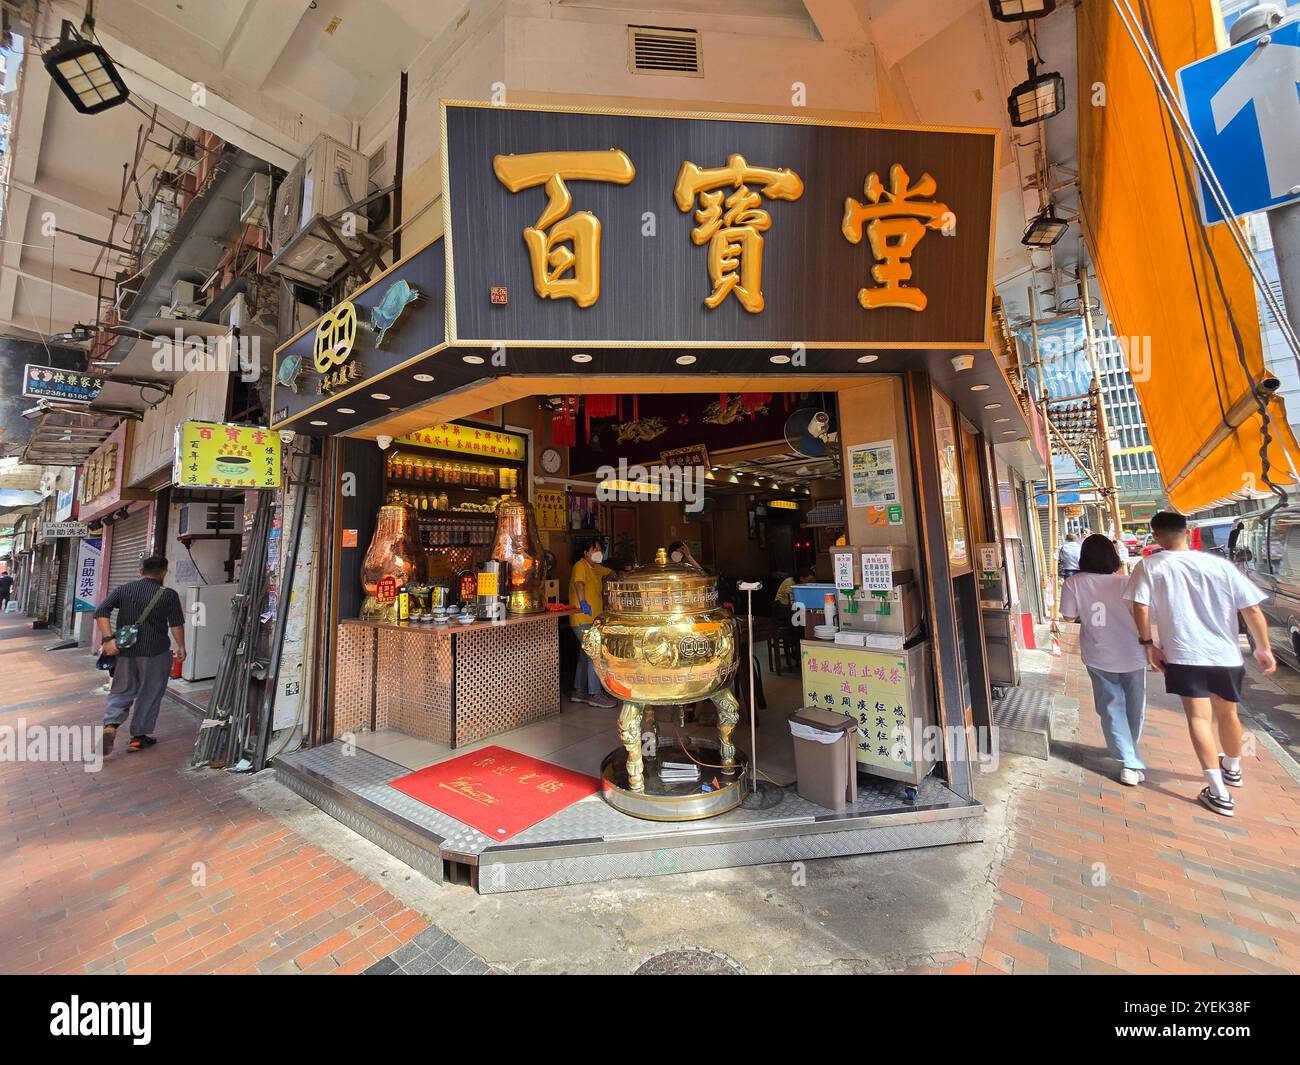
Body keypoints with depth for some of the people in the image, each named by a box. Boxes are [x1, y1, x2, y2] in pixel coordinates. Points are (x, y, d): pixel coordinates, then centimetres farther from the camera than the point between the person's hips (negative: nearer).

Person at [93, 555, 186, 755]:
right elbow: (176, 624, -7)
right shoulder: (168, 594, -6)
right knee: (149, 695, 9)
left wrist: (108, 639, -9)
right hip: (155, 653, -3)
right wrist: (181, 646, 5)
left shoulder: (122, 590, 5)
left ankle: (110, 726, -5)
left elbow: (101, 611, -7)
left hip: (125, 651, 3)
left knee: (121, 691, 17)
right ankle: (138, 737, 16)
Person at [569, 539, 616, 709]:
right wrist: (582, 602, -50)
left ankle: (579, 692, 26)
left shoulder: (596, 568, 12)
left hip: (592, 620, 10)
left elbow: (610, 572, 29)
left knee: (585, 655, 15)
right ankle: (595, 695, 1)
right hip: (583, 620, -10)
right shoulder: (580, 565, -14)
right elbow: (578, 582, -34)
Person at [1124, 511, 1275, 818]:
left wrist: (1149, 644, -3)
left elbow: (1141, 608, -15)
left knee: (1199, 718, 3)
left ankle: (1219, 792, 2)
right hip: (1225, 654, 4)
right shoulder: (1219, 564, -2)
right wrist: (1263, 648, 11)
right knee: (1227, 714, 22)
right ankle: (1232, 769, 45)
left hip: (1184, 655, -4)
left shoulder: (1149, 566, -9)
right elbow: (1252, 610, 0)